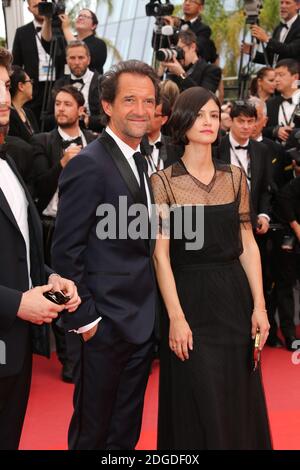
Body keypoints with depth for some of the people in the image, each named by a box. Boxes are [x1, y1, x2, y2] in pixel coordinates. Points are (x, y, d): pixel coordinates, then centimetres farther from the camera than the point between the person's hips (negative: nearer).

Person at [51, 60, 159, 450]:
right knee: (94, 431, 8)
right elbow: (65, 251, -18)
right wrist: (85, 318, -17)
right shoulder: (89, 165, -17)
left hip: (143, 321, 8)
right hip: (107, 324, -8)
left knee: (127, 430, 20)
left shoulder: (140, 162, 10)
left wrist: (153, 310, 12)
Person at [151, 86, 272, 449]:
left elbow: (248, 245, 5)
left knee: (237, 397, 13)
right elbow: (160, 255, -9)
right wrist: (175, 317, -15)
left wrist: (259, 305, -2)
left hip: (235, 297, 4)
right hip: (190, 298, -3)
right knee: (197, 404, 5)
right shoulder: (163, 182, -6)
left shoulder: (234, 177, 5)